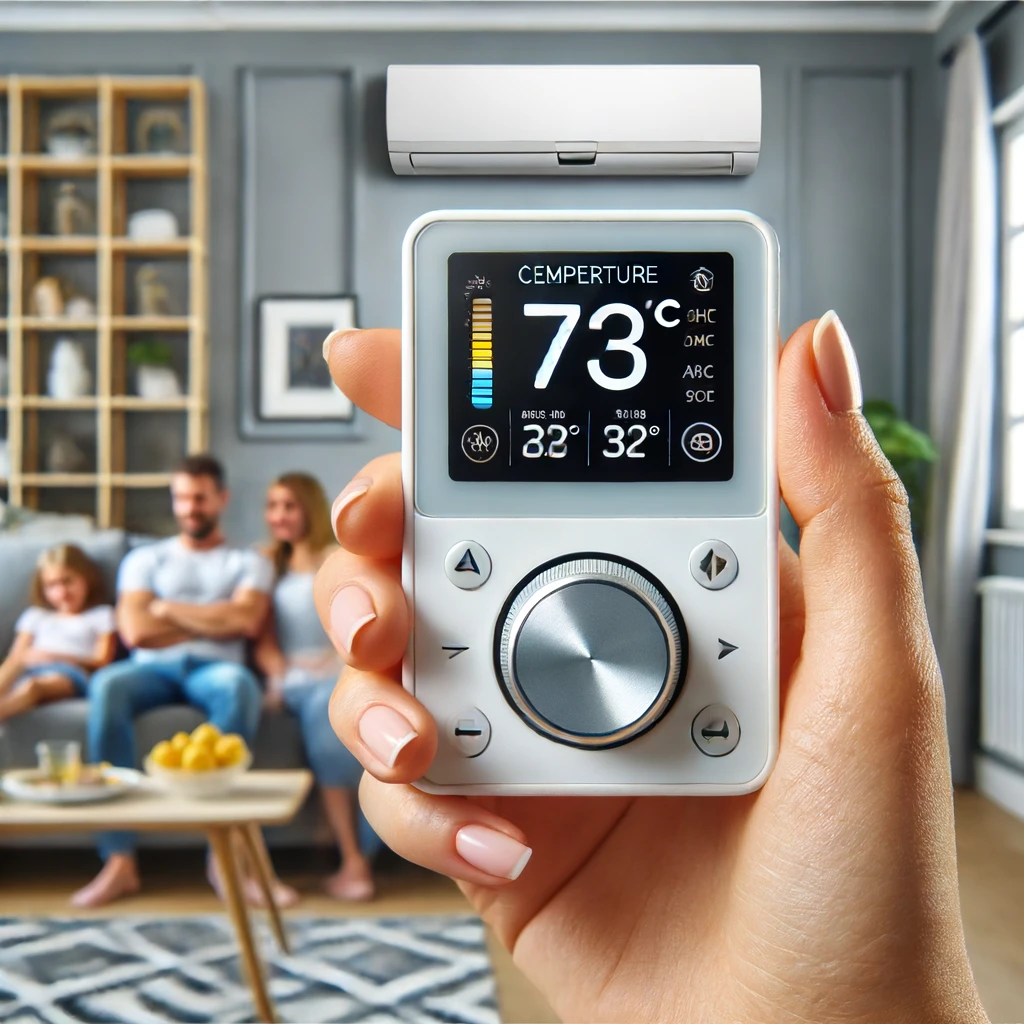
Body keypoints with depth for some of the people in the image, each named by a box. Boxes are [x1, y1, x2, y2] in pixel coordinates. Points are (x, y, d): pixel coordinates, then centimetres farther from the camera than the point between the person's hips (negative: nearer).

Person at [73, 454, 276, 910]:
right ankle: (119, 860, -35)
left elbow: (246, 622, -5)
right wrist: (215, 621, 3)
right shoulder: (144, 559, 21)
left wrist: (168, 608, 1)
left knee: (239, 685, -39)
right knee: (107, 684, -35)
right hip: (153, 669, 2)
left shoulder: (248, 562, 17)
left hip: (213, 669, -1)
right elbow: (135, 632, 3)